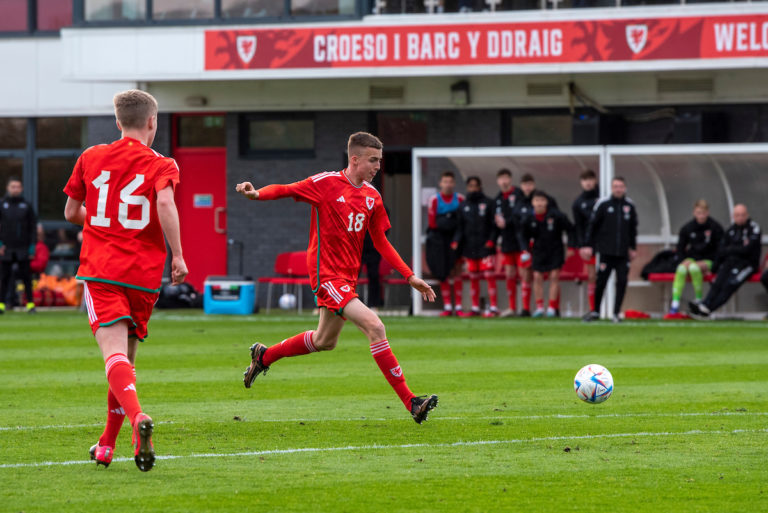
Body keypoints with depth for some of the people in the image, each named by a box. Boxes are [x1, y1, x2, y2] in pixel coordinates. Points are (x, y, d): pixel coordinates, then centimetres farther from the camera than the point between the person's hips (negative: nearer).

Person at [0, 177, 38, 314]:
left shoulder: (27, 206, 6)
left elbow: (33, 226, 7)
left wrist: (32, 245, 0)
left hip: (23, 248, 0)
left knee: (26, 276, 0)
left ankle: (30, 303, 4)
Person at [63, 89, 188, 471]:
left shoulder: (91, 158, 10)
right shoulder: (160, 165, 1)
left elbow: (71, 213, 19)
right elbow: (165, 201, -20)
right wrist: (177, 255, -15)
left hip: (99, 270, 0)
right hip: (144, 275, 0)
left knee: (115, 354, -15)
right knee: (126, 358, 16)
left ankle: (138, 418, -42)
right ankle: (106, 446, 22)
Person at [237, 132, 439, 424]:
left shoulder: (372, 197, 9)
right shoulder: (326, 183, -10)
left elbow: (381, 243, 15)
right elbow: (287, 190, -13)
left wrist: (410, 277, 11)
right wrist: (257, 194, -34)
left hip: (348, 277, 9)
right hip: (327, 275, -9)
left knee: (325, 341, 22)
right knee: (374, 326, -21)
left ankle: (264, 356, 45)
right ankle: (410, 403, -21)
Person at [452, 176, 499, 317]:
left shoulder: (488, 203, 2)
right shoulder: (464, 206, 14)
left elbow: (495, 225, 0)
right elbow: (460, 227, 14)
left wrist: (491, 241, -12)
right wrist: (456, 241, -2)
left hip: (485, 246, -4)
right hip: (469, 246, 4)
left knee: (489, 276, -10)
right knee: (473, 278, 6)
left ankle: (494, 307, -9)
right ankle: (475, 308, 12)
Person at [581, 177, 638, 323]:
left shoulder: (630, 206, 8)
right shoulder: (603, 204, -2)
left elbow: (633, 228, 18)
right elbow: (592, 225, 0)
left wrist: (633, 248, 19)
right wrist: (589, 246, -4)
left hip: (623, 252, 3)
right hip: (606, 251, -3)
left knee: (622, 282, -3)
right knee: (601, 281, -2)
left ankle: (616, 313, 6)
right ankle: (595, 311, 13)